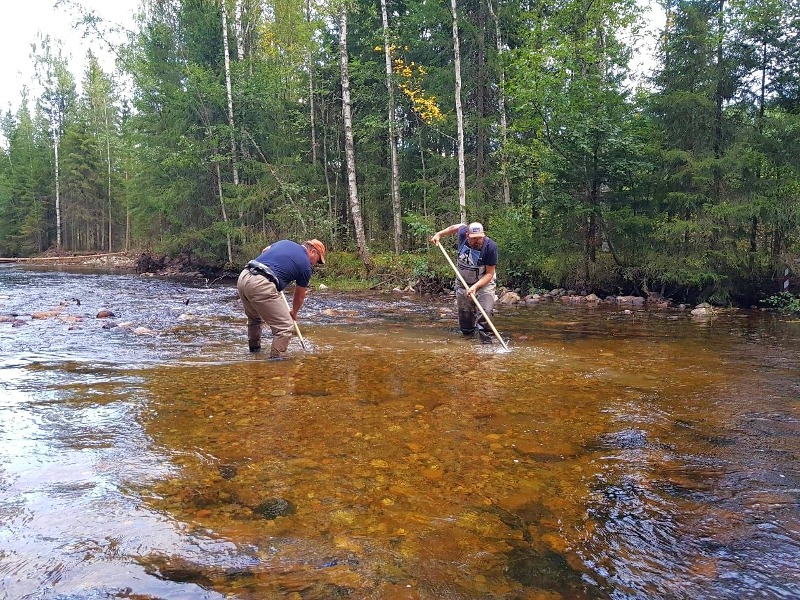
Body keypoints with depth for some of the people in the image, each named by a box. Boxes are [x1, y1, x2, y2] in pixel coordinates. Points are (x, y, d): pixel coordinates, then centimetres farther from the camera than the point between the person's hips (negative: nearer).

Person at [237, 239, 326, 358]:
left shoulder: (285, 242, 21)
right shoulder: (305, 265, 6)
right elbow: (300, 296, 19)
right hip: (261, 285, -8)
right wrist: (294, 313, 38)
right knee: (284, 326, -1)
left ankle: (254, 348, 50)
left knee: (254, 319, 32)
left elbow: (264, 250, 39)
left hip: (243, 277, 8)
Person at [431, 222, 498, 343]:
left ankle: (486, 341, -19)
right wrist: (439, 234, 13)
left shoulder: (490, 247, -26)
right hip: (463, 282, 4)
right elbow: (456, 226, 11)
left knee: (484, 312, -20)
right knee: (464, 314, 11)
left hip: (484, 283, -4)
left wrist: (475, 287, -33)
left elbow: (489, 273, -22)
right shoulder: (463, 233, -16)